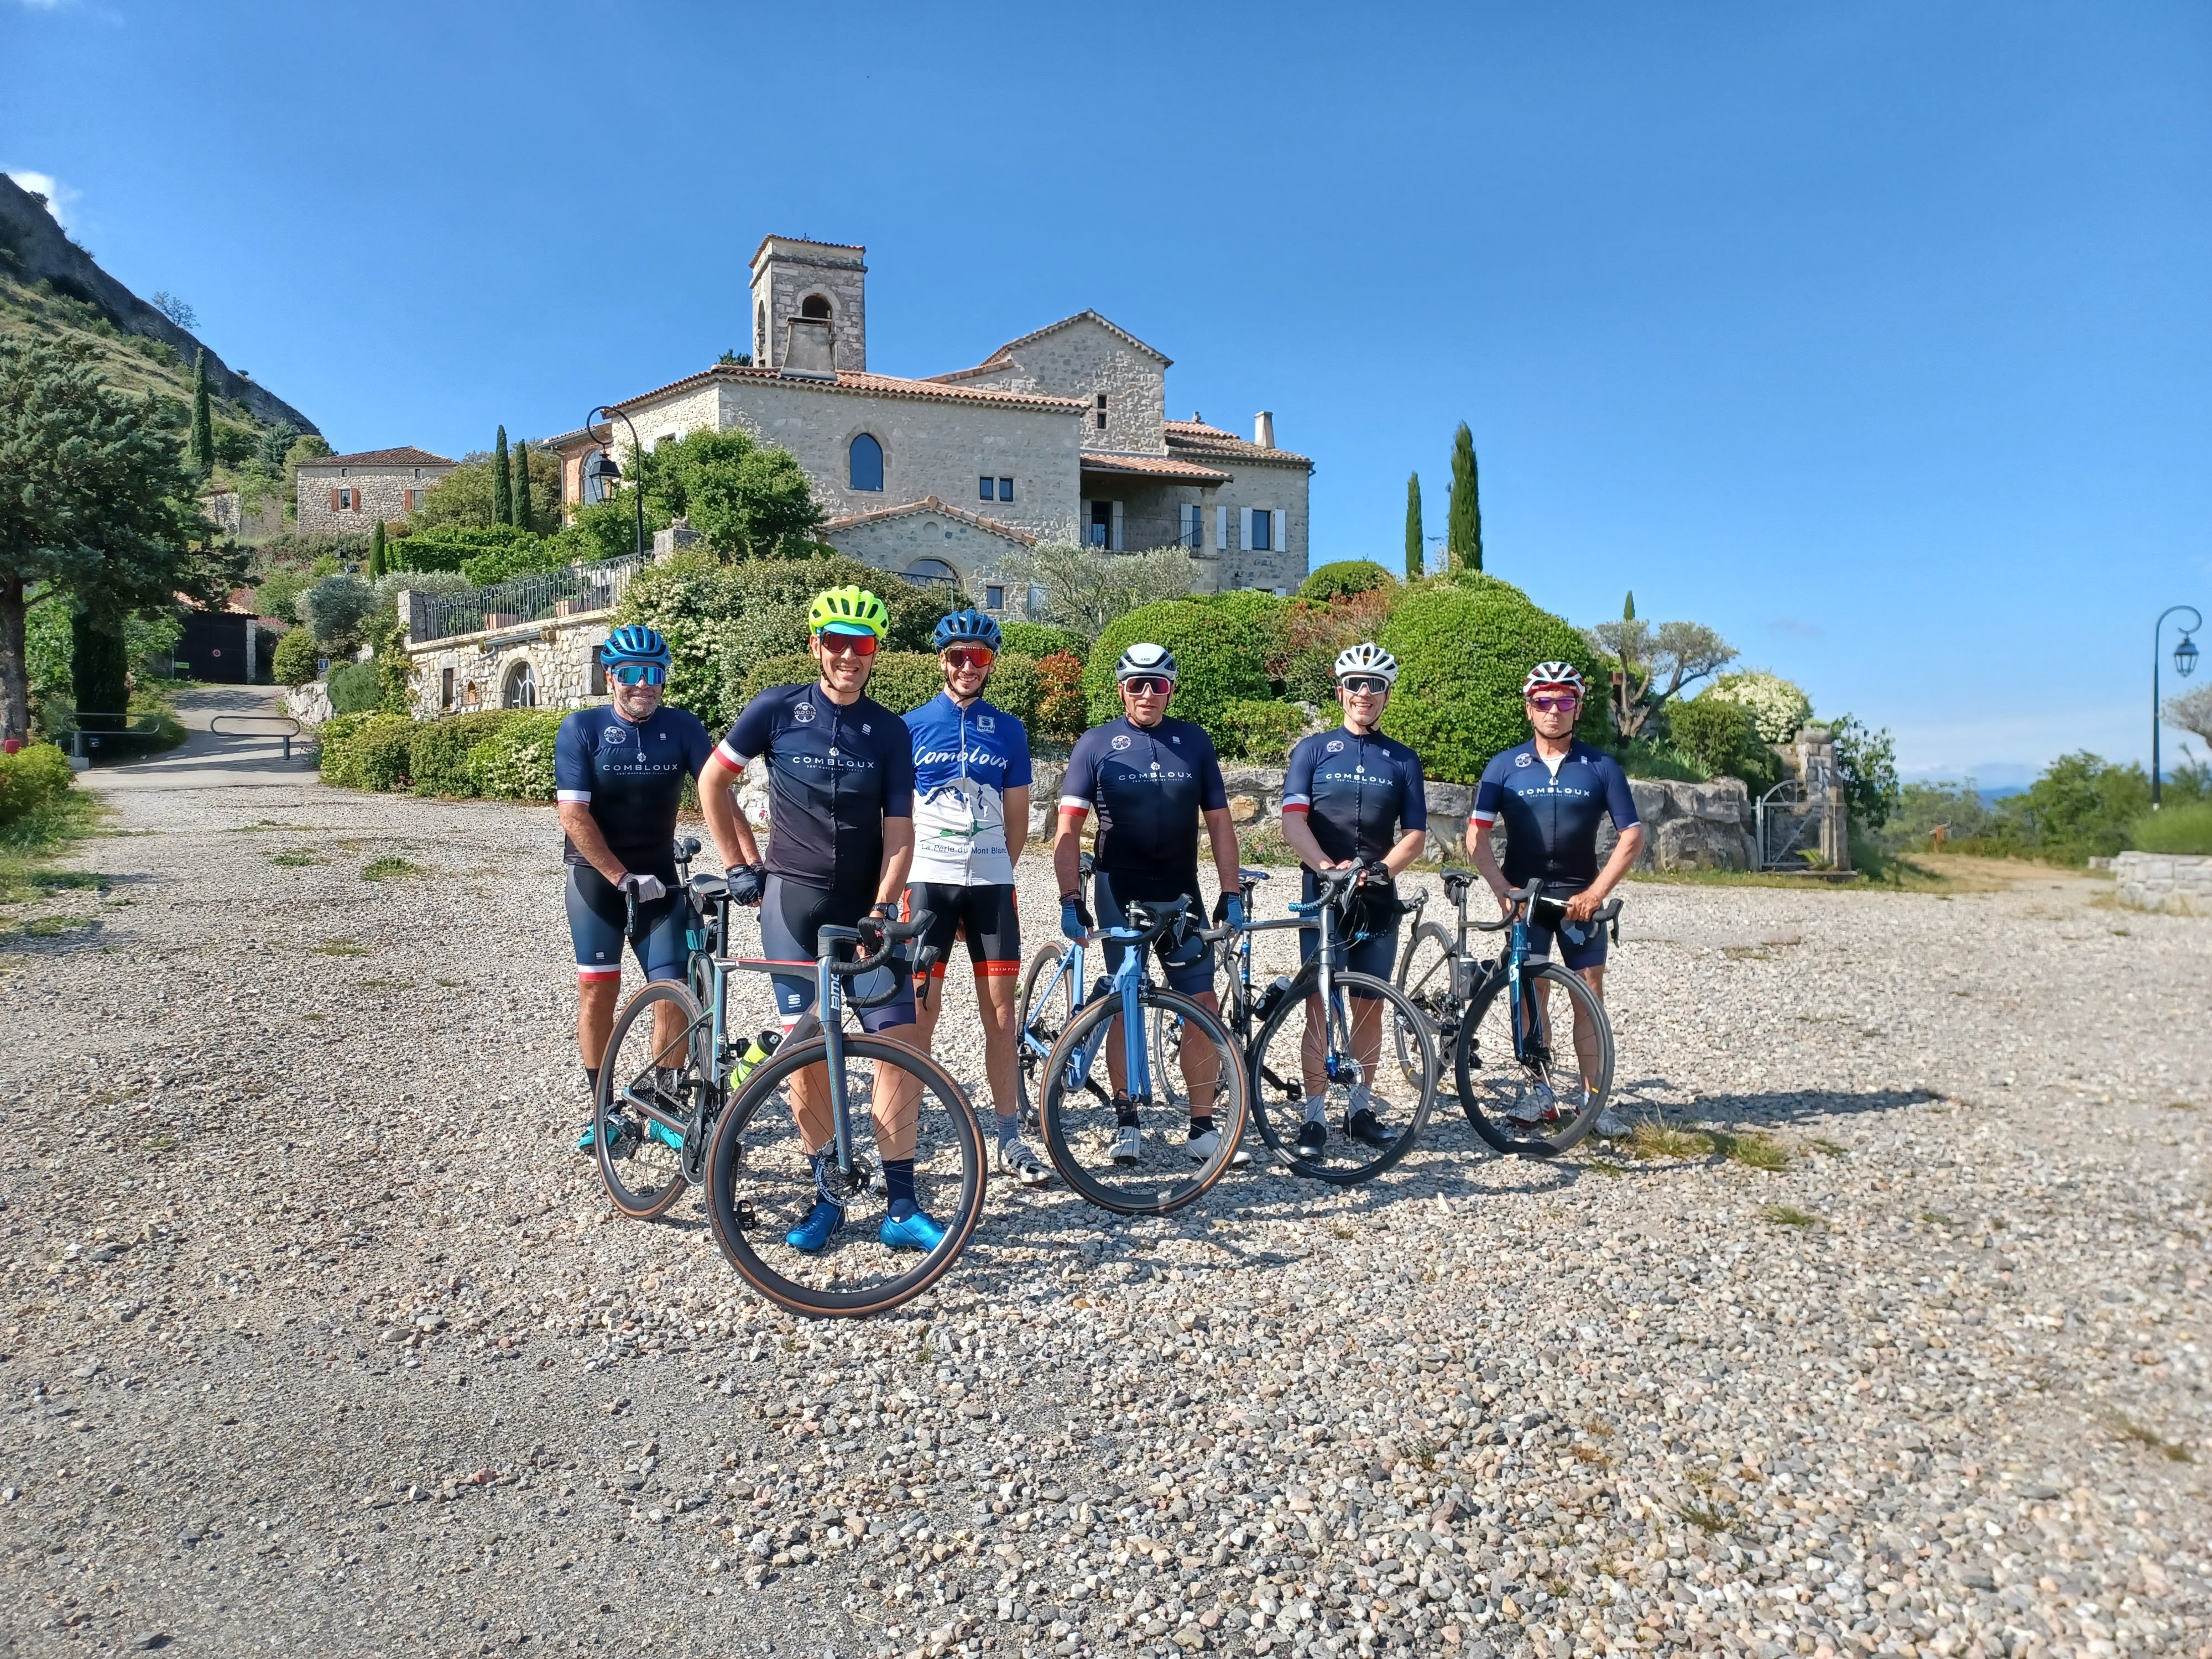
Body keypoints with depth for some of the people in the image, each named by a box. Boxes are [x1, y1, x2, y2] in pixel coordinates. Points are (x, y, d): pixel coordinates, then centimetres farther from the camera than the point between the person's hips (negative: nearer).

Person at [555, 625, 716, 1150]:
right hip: (596, 873, -1)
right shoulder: (581, 729, -9)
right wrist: (624, 878, -18)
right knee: (598, 989, 2)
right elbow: (573, 815, -15)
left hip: (658, 875, 2)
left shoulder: (682, 727, -4)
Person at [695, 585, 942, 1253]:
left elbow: (898, 831, -2)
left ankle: (901, 1207, 2)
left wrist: (882, 907, -16)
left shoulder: (888, 731, 1)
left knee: (902, 1044, -6)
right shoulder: (779, 709, -3)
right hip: (792, 899, -1)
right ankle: (827, 1193, 17)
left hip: (865, 905, 1)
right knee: (807, 1051, 0)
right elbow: (713, 781, 7)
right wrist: (741, 865, 4)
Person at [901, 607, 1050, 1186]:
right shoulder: (912, 726, 3)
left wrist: (998, 870, 8)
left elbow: (1017, 816, 13)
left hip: (991, 882, 2)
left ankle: (1010, 1139, 14)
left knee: (1001, 1010, 4)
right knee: (921, 1008, -1)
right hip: (928, 881, -2)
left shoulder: (1009, 730, 9)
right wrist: (899, 875, -1)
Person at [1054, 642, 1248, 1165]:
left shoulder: (1194, 742, 6)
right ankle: (1126, 1120, 16)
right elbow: (1068, 829, -5)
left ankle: (1202, 1127, 8)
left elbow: (1219, 821, 7)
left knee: (1203, 1006, -1)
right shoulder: (1097, 744, 0)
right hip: (1120, 894, -2)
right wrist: (1071, 898, -14)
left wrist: (1231, 894, -1)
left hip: (1181, 895, 2)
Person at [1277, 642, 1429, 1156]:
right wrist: (1328, 868, -23)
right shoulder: (1313, 749, 4)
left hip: (1379, 901, 2)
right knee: (1320, 1007, -2)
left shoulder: (1404, 761, 9)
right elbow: (1293, 822, -7)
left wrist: (1380, 870, -15)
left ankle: (1360, 1107, 21)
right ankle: (1315, 1115, 4)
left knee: (1369, 1006, 8)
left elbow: (1415, 835, 4)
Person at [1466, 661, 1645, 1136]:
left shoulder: (1601, 767, 1)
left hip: (1580, 897, 0)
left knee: (1591, 996, 0)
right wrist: (1503, 891, -15)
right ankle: (1538, 1091, 12)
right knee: (1531, 992, 1)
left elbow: (1631, 836, -1)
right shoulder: (1505, 766, 1)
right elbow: (1477, 836, -3)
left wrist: (1596, 892, -11)